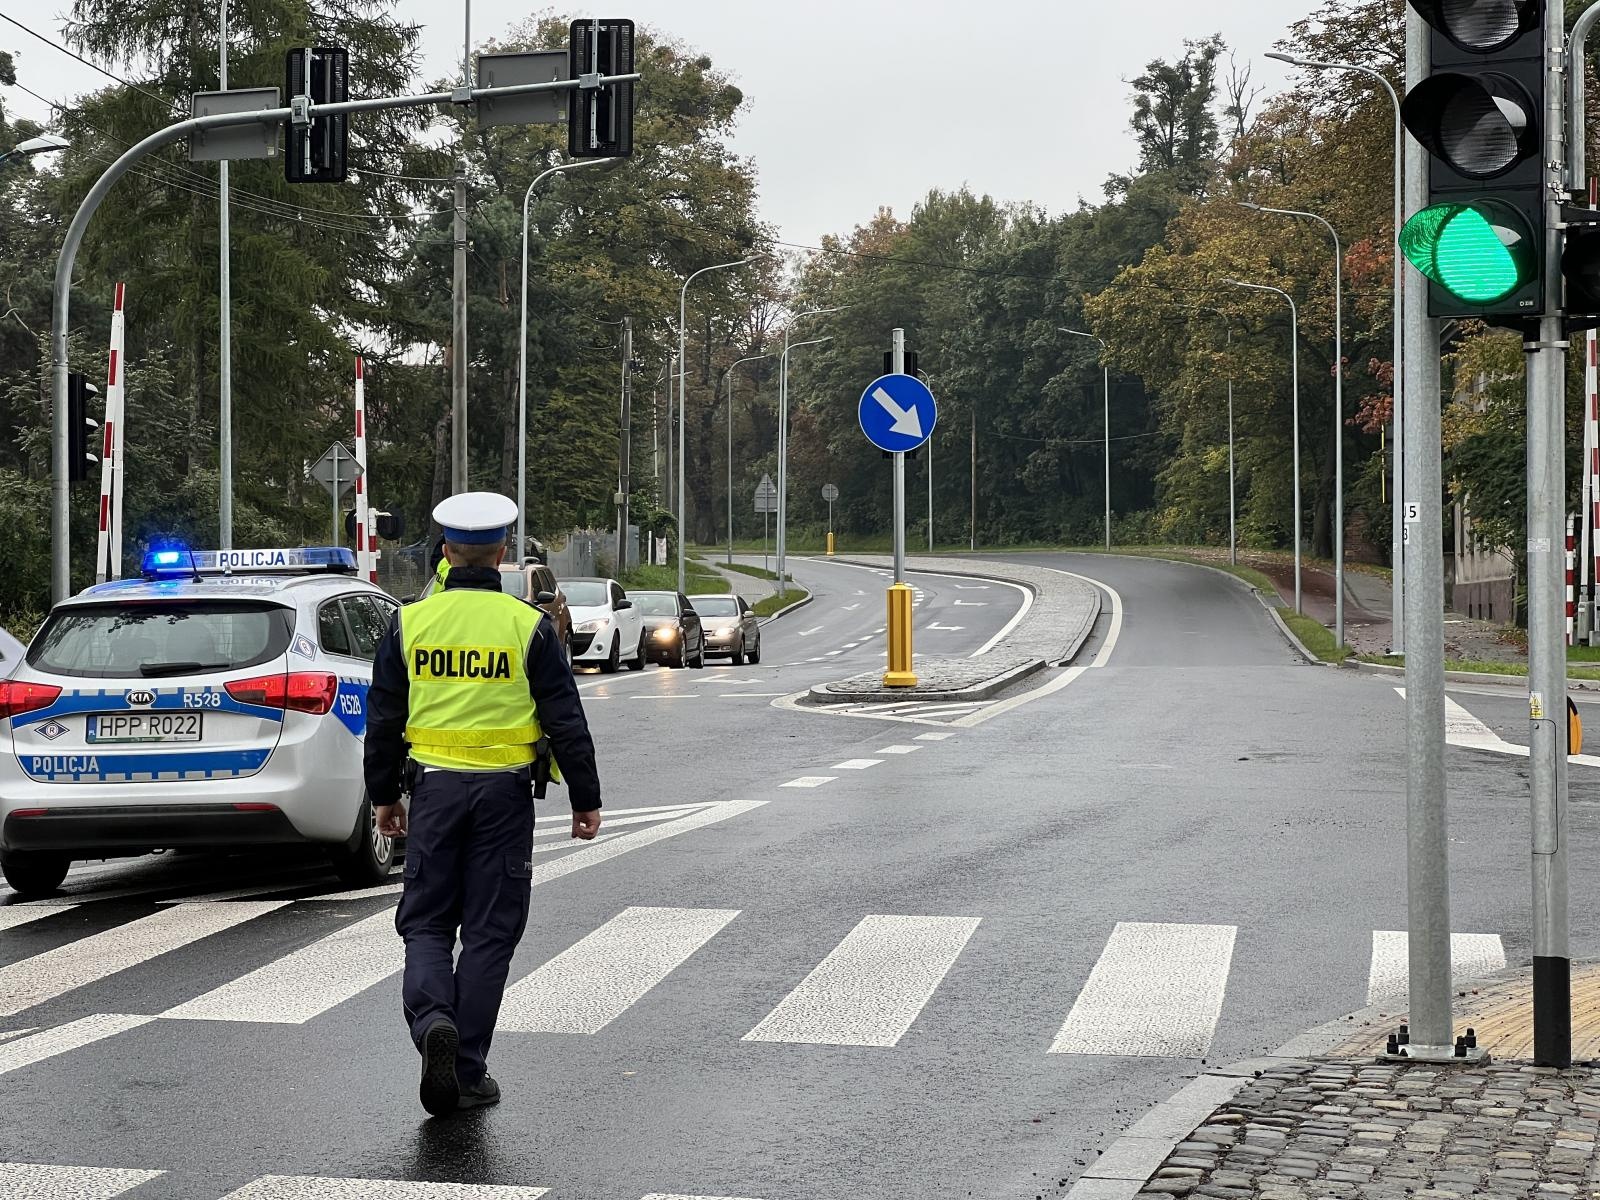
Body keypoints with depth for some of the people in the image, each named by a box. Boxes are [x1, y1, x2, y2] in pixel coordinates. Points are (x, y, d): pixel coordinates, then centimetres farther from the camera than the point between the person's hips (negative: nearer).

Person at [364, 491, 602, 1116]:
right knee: (489, 931, 6)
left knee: (426, 921, 11)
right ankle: (468, 1074, 7)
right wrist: (585, 799, 5)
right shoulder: (528, 626, -4)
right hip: (505, 792, -1)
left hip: (434, 788, 1)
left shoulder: (410, 622, 1)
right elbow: (565, 719, -3)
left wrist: (384, 794, 16)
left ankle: (432, 1017, -18)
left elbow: (382, 718, 6)